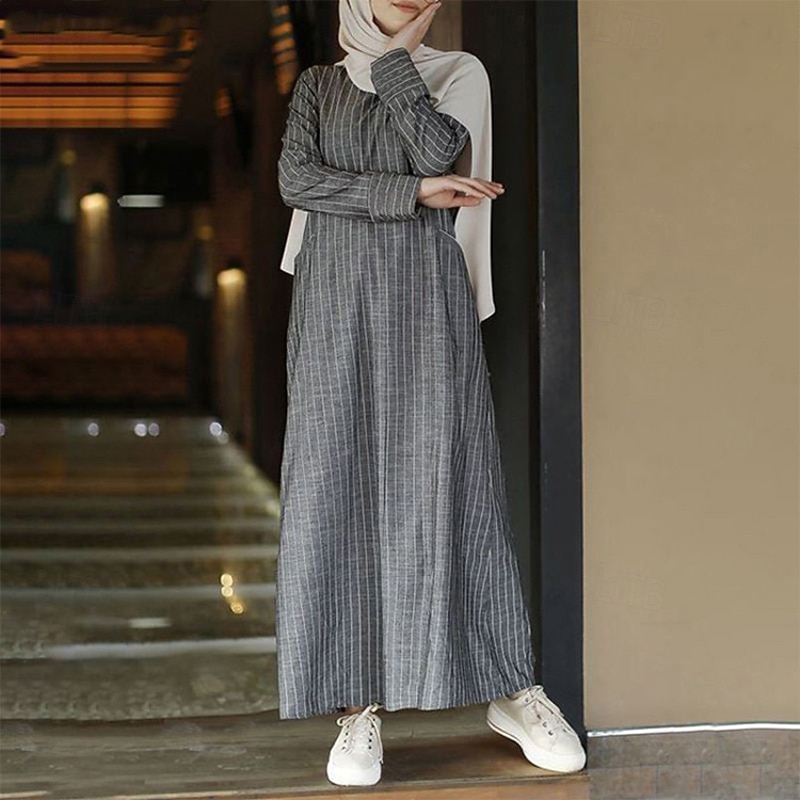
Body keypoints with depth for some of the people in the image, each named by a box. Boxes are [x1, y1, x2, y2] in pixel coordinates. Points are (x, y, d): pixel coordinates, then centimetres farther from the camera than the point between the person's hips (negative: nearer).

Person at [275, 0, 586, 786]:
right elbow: (297, 180, -2)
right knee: (337, 488, -6)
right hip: (336, 305, 2)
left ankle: (510, 691, 0)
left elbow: (441, 151, -10)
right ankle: (359, 706, -5)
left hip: (425, 300, -1)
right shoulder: (317, 84, 15)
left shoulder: (457, 73, 11)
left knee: (445, 482, -8)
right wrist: (413, 193, -11)